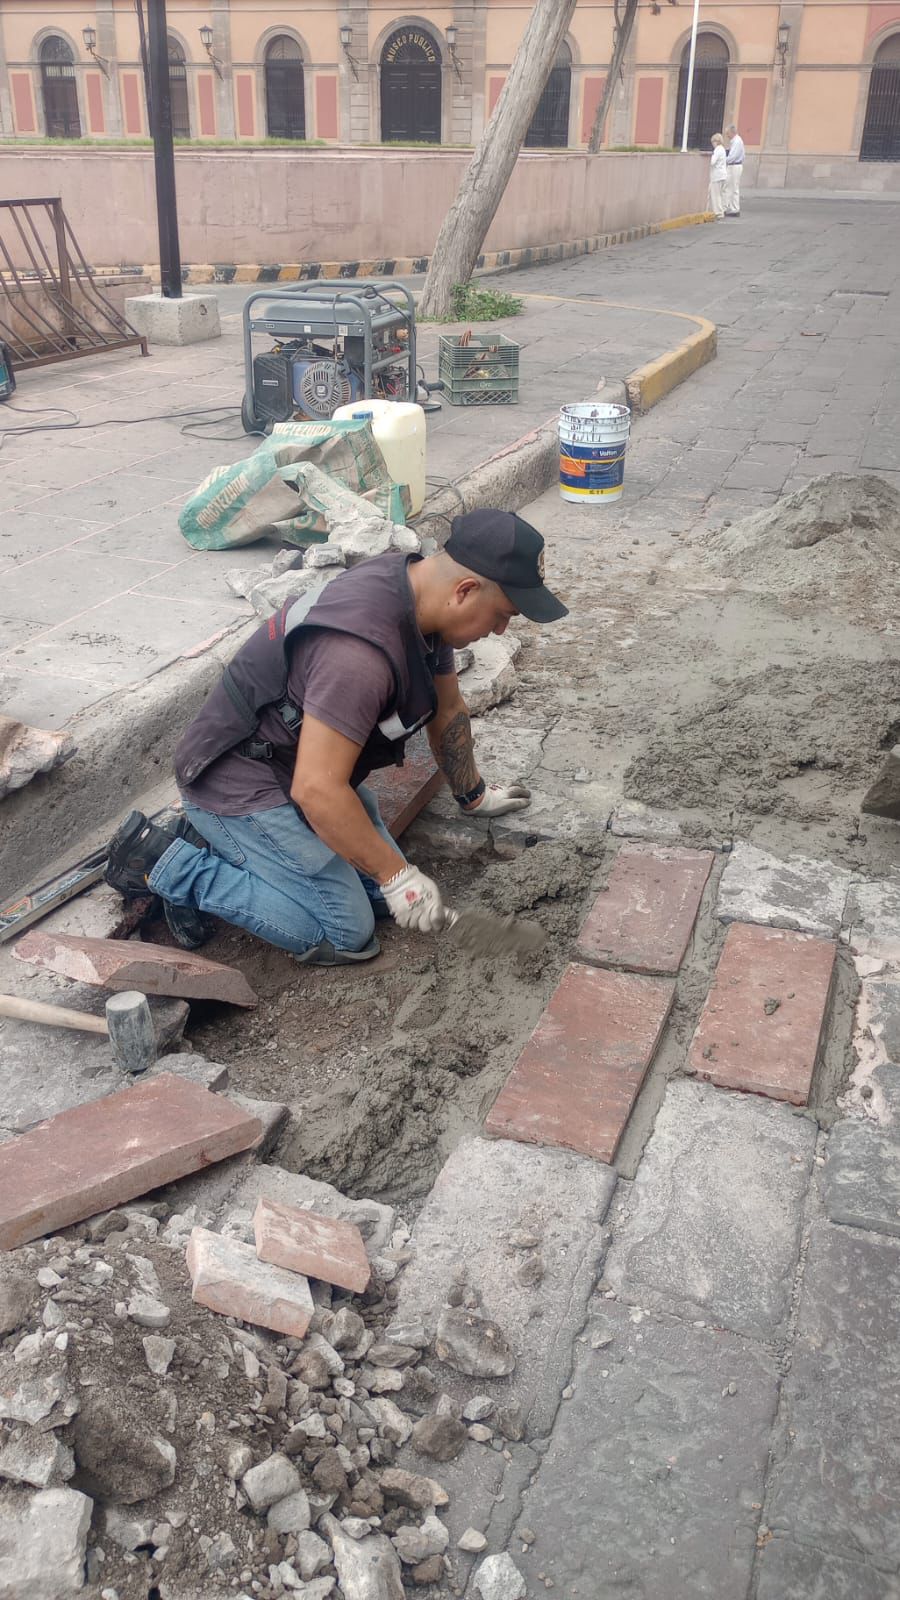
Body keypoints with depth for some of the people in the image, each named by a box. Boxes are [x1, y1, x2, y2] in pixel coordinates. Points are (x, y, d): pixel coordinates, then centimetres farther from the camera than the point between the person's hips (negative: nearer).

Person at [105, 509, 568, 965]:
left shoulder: (419, 596, -4)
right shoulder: (361, 648, -34)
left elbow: (447, 709, 13)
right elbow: (317, 790, -33)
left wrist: (473, 796, 26)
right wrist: (396, 876, -22)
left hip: (298, 762, 10)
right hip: (239, 785, -9)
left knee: (380, 893, 5)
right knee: (346, 934, -10)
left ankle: (217, 841, 13)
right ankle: (165, 864, -2)